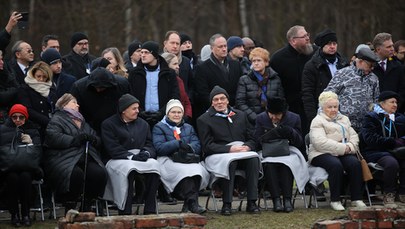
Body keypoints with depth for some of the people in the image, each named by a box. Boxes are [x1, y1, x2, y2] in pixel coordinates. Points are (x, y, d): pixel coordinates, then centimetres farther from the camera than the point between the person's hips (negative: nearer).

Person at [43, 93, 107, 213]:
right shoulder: (57, 120, 9)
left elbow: (98, 141, 29)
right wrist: (75, 140, -16)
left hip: (86, 158, 6)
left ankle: (87, 207, -11)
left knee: (100, 173, -24)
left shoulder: (82, 122, 32)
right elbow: (53, 138, -11)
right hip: (64, 158, -6)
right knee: (76, 174, -36)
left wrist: (93, 139, 4)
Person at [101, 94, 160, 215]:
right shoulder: (108, 124, 5)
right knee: (127, 168, -39)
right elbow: (112, 149, -6)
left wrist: (146, 153, -10)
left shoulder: (143, 124, 22)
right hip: (118, 159, -4)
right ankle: (125, 211, -39)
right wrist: (131, 156, -18)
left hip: (141, 157, 4)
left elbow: (149, 144, 15)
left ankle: (150, 210, -29)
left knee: (154, 164, -29)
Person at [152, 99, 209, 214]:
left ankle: (188, 204, -37)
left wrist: (189, 147, -13)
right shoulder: (159, 127, 14)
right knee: (184, 171, -37)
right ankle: (192, 202, -46)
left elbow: (197, 146, 11)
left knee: (198, 169, -32)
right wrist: (178, 144, -14)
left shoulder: (188, 128, 28)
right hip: (168, 160, -4)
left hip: (189, 160, 4)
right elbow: (159, 147, -5)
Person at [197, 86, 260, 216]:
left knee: (253, 158, -31)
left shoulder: (240, 115, 20)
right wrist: (229, 149, -18)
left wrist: (247, 147, -9)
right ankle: (226, 204, -34)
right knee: (230, 161, -38)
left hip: (243, 152, 3)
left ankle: (252, 202, -32)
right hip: (217, 156, -3)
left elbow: (252, 139, 17)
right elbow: (207, 146, -4)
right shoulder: (204, 120, 6)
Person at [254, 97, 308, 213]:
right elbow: (257, 140, -2)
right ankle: (276, 200, -40)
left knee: (286, 164, -36)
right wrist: (272, 134, -19)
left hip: (288, 151, 0)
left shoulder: (294, 118, 4)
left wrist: (291, 133, -17)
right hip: (268, 153, 0)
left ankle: (287, 200, -40)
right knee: (268, 164, -35)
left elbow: (300, 143, 5)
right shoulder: (261, 118, 5)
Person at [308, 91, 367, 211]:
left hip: (344, 153, 5)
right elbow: (320, 142, -13)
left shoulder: (344, 119, 25)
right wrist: (342, 148, -17)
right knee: (336, 165, -36)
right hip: (322, 154, -5)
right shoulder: (318, 121, 3)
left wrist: (349, 147, -7)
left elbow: (354, 136, 17)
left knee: (355, 163, -27)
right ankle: (335, 200, -28)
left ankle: (356, 199, -25)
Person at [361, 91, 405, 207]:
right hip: (374, 152, -5)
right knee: (391, 163, -37)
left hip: (394, 152, 5)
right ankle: (389, 194, -18)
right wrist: (393, 142, -14)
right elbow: (370, 139, -11)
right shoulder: (371, 117, 2)